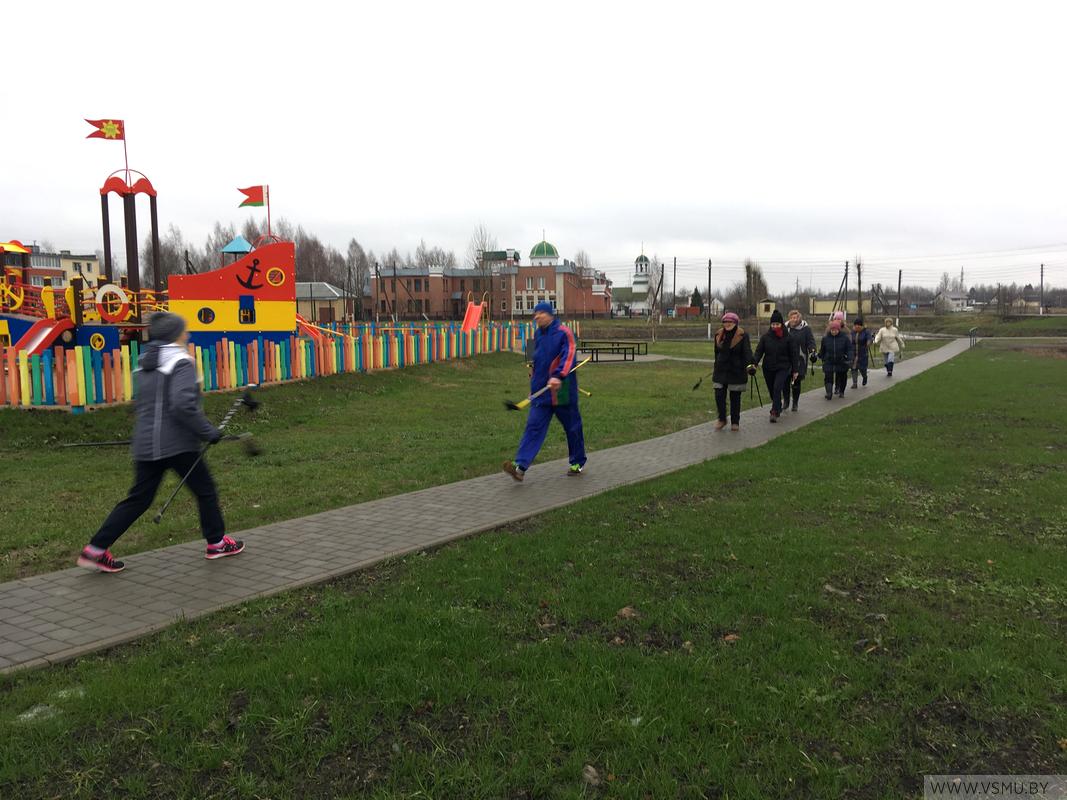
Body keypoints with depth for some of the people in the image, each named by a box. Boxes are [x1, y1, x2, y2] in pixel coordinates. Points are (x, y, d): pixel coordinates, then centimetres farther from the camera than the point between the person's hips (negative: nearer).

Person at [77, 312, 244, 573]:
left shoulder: (145, 364, 14)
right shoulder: (181, 362, -12)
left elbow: (140, 405, 21)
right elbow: (183, 405, -23)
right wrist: (208, 431, -15)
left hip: (146, 443, 7)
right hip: (177, 444, -7)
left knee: (139, 498, 12)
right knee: (205, 490, 10)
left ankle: (96, 549, 10)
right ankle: (217, 542, 21)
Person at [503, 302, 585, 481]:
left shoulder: (563, 332, -11)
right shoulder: (538, 334, 11)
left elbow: (569, 356, -22)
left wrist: (558, 376, -35)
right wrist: (534, 378, 25)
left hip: (562, 391, -6)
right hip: (541, 391, 6)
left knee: (572, 427, 10)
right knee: (534, 426, -5)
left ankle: (578, 463, 28)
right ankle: (520, 466, -13)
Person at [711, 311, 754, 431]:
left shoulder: (743, 335, -8)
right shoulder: (719, 335, 6)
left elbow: (747, 352, -18)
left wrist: (750, 365, -34)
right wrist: (716, 367, 22)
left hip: (737, 371, -3)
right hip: (721, 371, 3)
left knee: (735, 398, 5)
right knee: (719, 396, -3)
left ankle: (735, 422, 19)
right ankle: (722, 419, 16)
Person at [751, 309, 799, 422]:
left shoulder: (788, 338, -2)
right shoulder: (765, 337, 2)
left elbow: (794, 354, 2)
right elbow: (759, 351, 0)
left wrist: (795, 370, 1)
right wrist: (754, 362, -18)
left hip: (783, 368, -3)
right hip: (768, 368, 3)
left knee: (777, 388, -21)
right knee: (772, 391, 12)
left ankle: (775, 413, -20)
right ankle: (777, 408, 34)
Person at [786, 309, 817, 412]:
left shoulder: (806, 329, 0)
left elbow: (810, 342, 1)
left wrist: (813, 352, -15)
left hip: (800, 360, -1)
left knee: (797, 382, 3)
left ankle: (795, 403, 17)